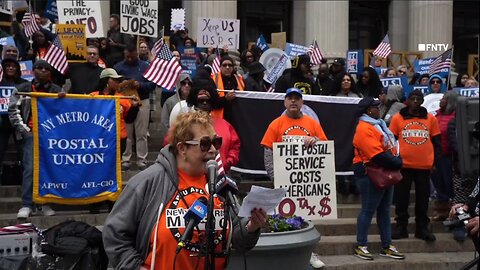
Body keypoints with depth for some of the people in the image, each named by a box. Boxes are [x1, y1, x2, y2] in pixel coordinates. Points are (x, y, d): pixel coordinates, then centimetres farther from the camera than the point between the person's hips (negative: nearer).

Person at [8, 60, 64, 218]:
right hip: (31, 133, -2)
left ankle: (46, 204, 10)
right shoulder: (23, 89, 8)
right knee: (30, 168, -11)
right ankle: (26, 205, -7)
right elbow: (13, 110, 6)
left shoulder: (57, 90, 13)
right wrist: (24, 129, -3)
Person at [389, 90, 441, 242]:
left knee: (423, 199, 7)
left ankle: (422, 228, 16)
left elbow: (436, 142, 10)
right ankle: (401, 227, 14)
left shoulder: (431, 119, 6)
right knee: (401, 198, 5)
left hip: (424, 166, 1)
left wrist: (435, 161, 3)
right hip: (403, 165, -1)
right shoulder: (397, 118, 2)